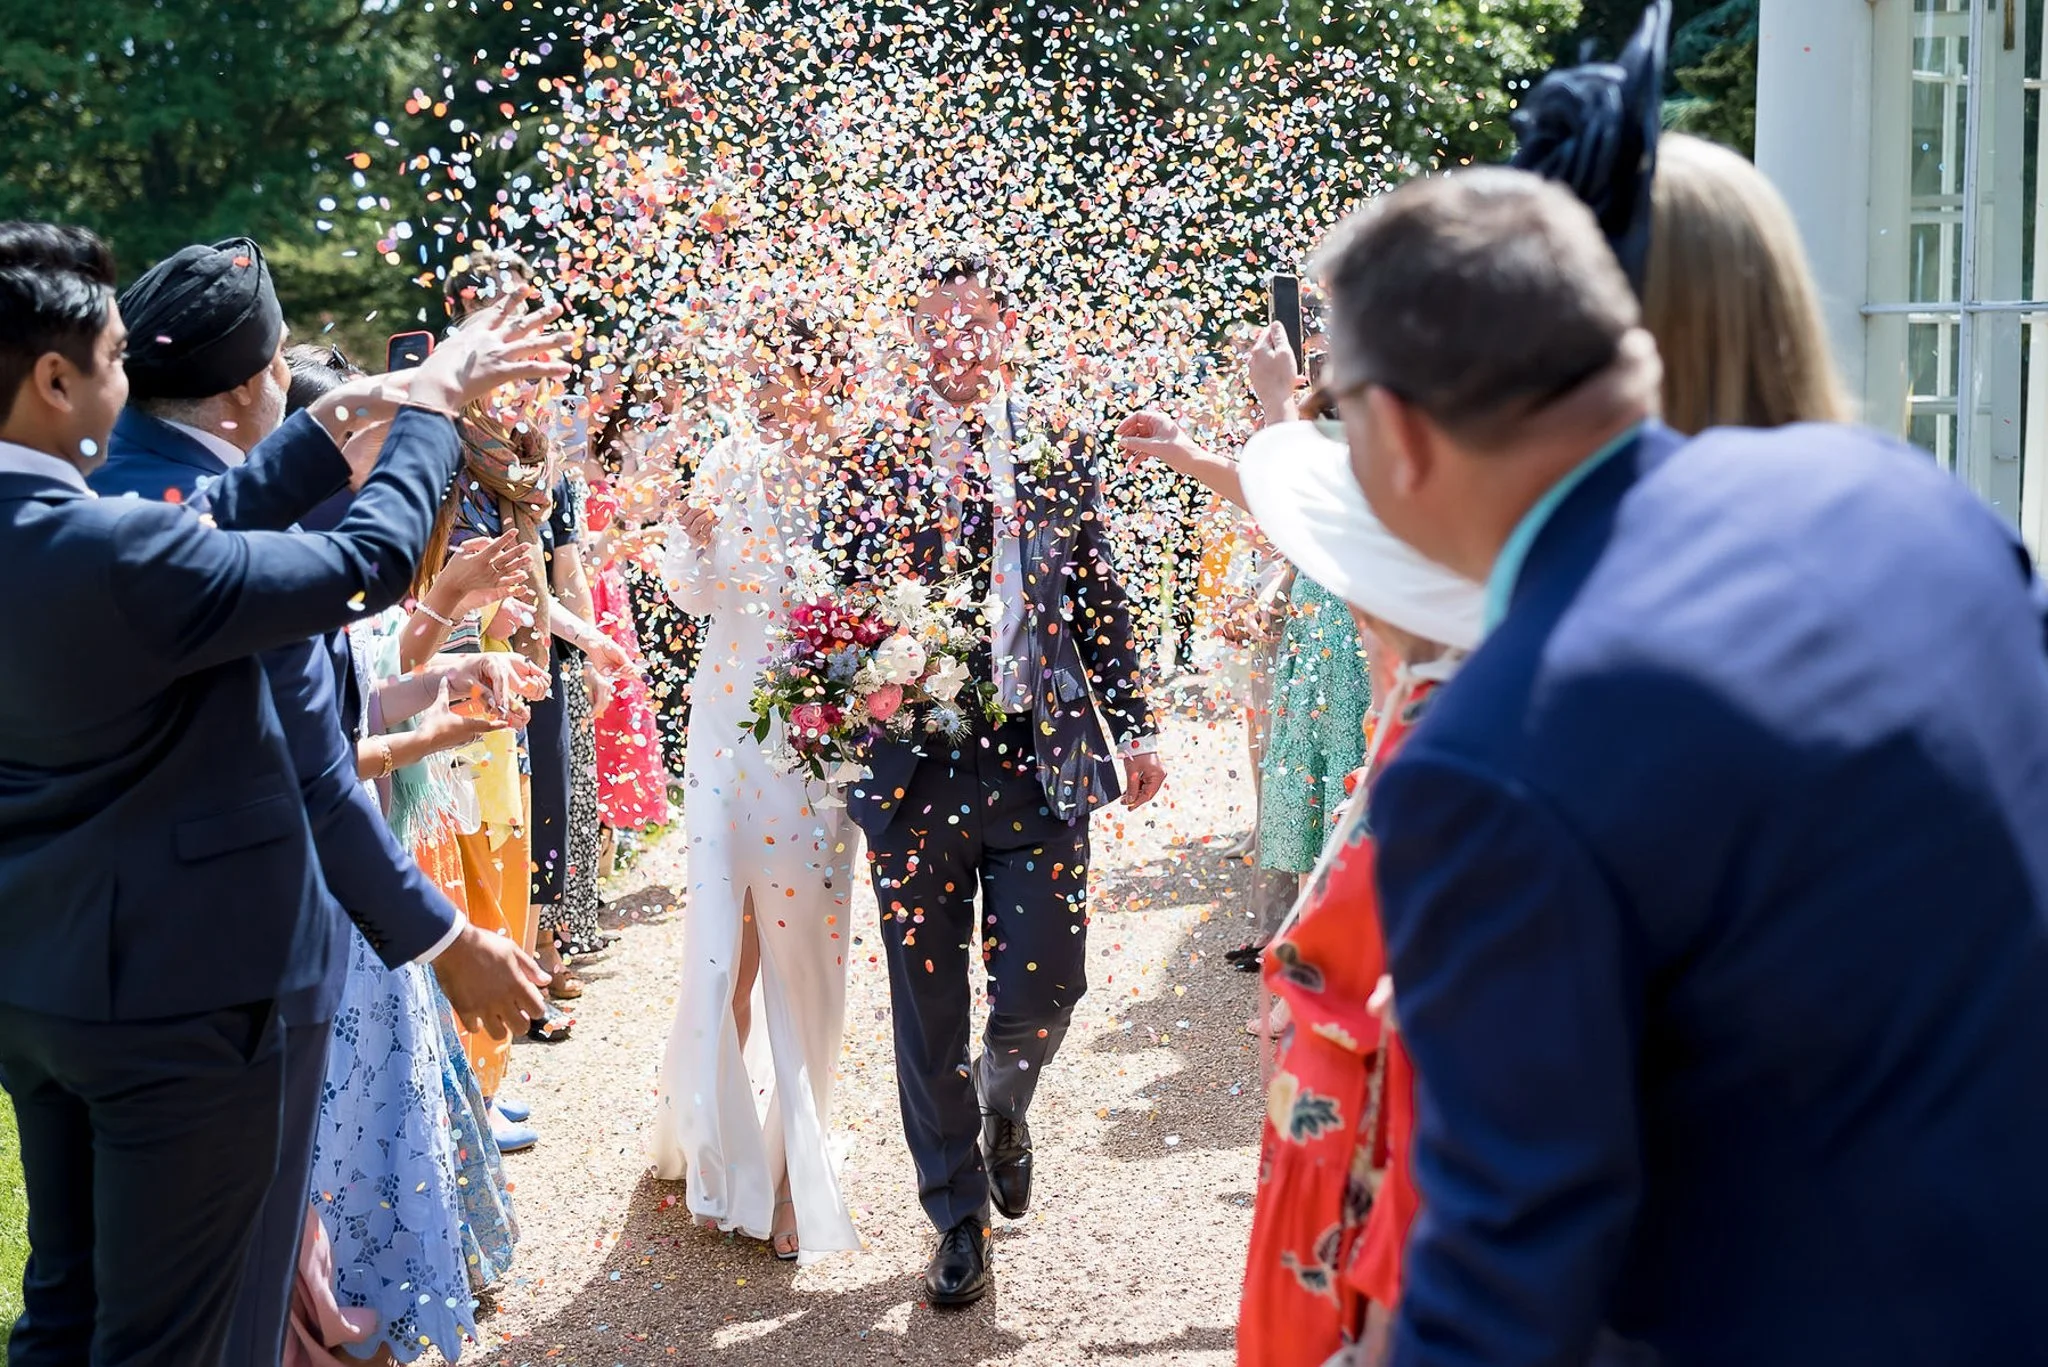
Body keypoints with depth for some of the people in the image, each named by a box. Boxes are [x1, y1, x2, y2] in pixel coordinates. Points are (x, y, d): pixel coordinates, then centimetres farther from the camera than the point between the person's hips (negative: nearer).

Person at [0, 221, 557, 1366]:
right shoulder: (112, 551, -27)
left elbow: (208, 530, 6)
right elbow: (368, 564, -18)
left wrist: (359, 415, 9)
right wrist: (428, 410, -3)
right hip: (173, 992, -9)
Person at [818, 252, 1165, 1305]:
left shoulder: (1057, 452, 8)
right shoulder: (872, 461, 3)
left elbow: (1102, 600, 9)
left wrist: (1136, 727, 4)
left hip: (1042, 755, 1)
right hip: (913, 759, 0)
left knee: (1046, 985, -1)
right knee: (928, 1005, 7)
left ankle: (1003, 1100, 36)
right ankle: (959, 1219, 23)